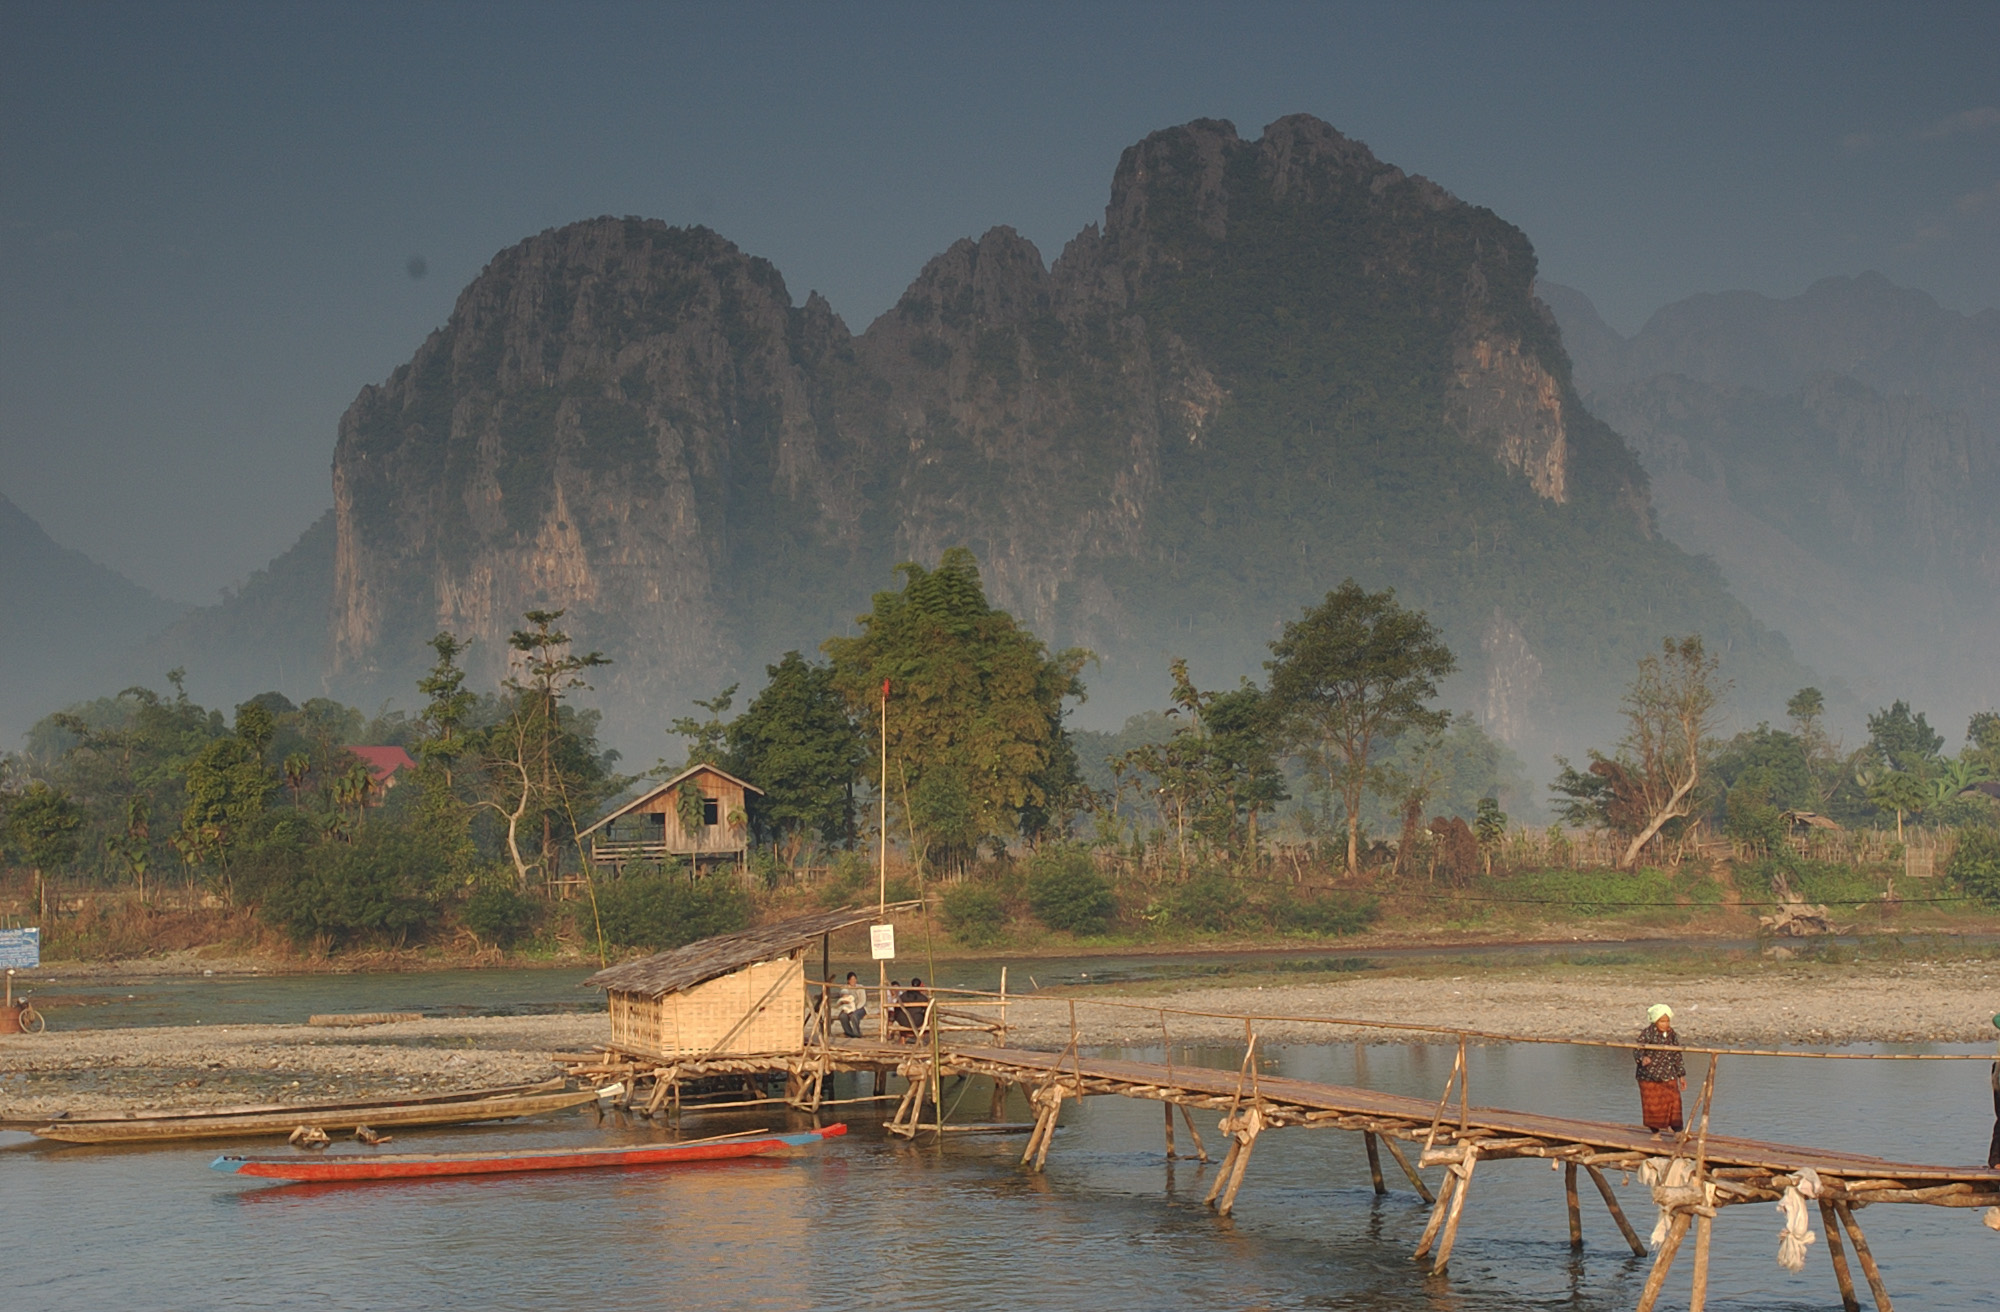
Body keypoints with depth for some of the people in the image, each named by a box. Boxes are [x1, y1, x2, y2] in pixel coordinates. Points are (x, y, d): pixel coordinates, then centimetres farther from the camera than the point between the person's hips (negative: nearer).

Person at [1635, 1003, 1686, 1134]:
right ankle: (1655, 1132, 15)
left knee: (1673, 1102, -4)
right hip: (1649, 1076, -3)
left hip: (1668, 1076, 3)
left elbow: (1677, 1057, 15)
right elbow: (1637, 1050, -16)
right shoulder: (1647, 1033, -9)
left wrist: (1681, 1075, 16)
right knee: (1652, 1104, 2)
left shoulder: (1672, 1035, 6)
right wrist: (1643, 1058, -38)